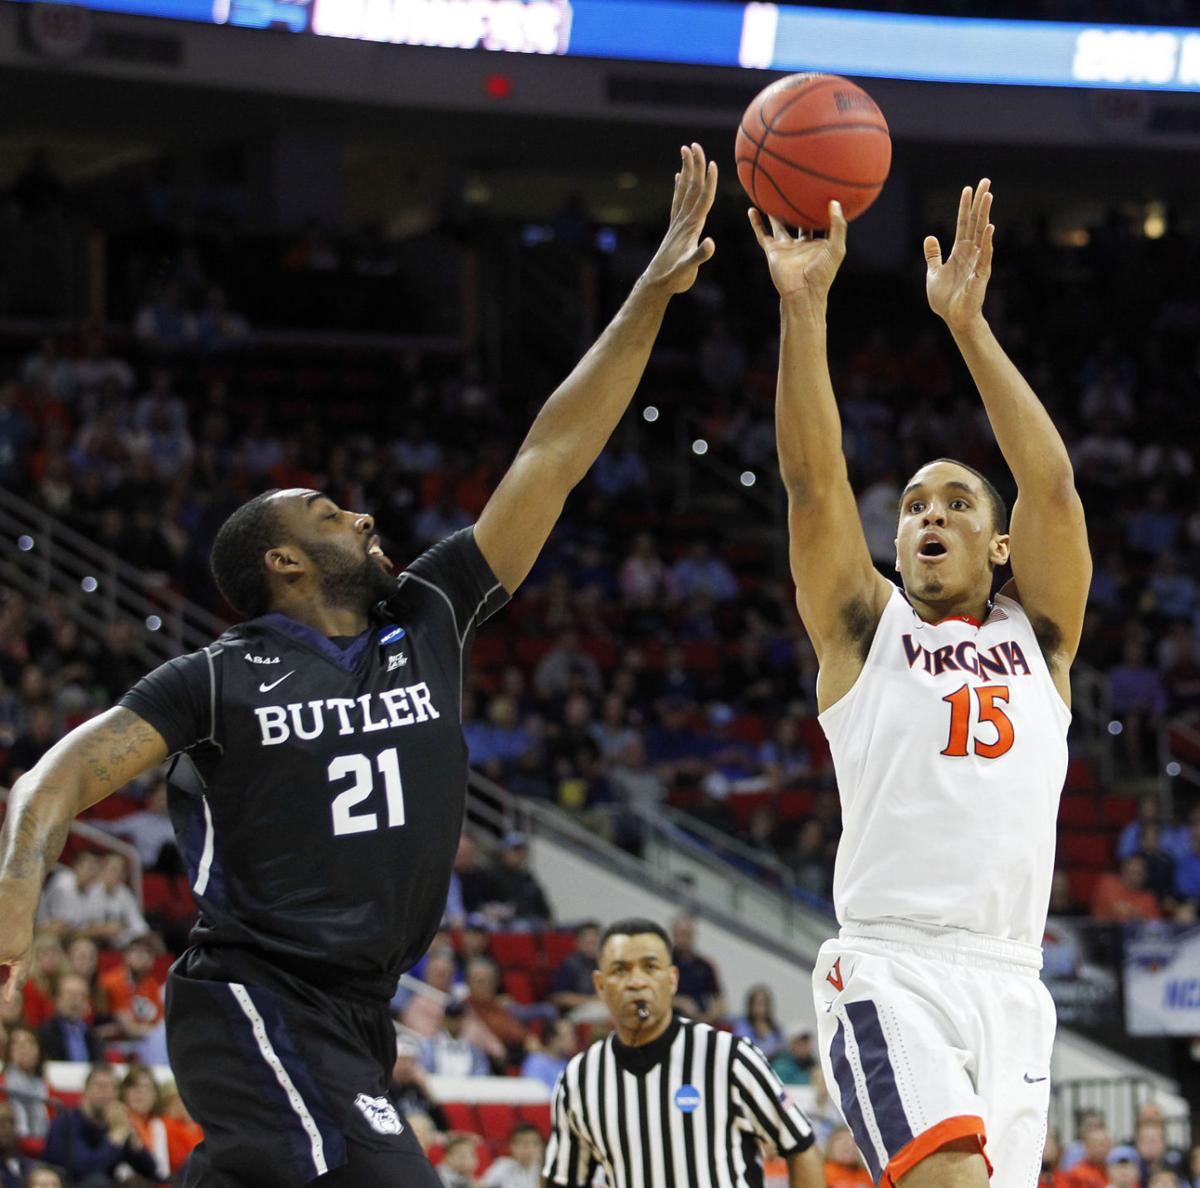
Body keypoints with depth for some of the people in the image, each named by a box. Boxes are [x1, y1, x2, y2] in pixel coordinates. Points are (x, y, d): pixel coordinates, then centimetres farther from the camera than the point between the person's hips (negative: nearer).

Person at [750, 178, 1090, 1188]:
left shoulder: (1037, 637, 17)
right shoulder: (866, 629, 12)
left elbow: (1052, 484, 3)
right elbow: (814, 480, -1)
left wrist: (968, 324, -5)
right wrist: (803, 308, -11)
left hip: (1010, 983, 4)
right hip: (888, 971, -4)